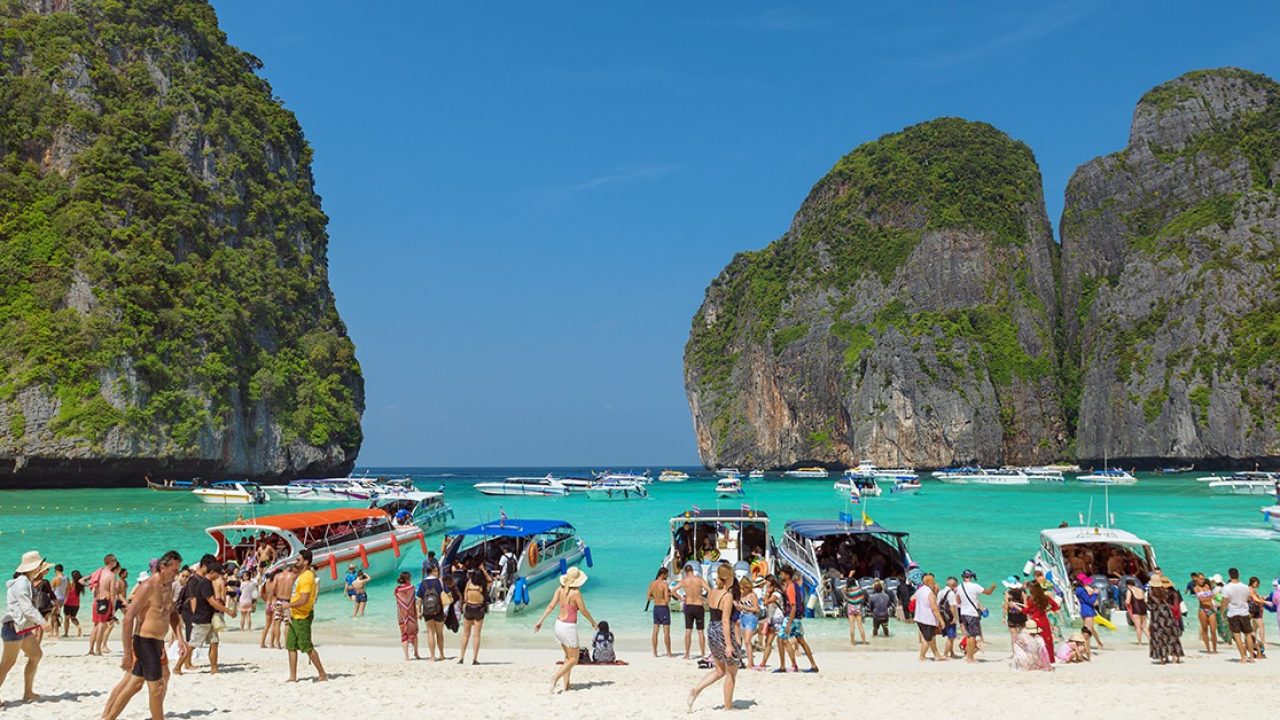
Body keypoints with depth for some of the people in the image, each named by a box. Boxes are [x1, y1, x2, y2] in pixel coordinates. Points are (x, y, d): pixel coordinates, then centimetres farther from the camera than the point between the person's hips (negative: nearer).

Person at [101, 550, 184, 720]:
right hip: (145, 642, -8)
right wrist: (127, 653, -21)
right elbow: (128, 619, -20)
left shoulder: (168, 586, 9)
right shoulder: (147, 587, -17)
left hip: (158, 642, 8)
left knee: (133, 683, 15)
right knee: (157, 686, -2)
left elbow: (173, 613, 23)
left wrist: (179, 637, 10)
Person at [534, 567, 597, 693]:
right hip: (569, 627, -7)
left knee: (568, 657, 20)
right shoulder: (576, 593, -19)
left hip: (559, 624, 7)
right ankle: (556, 677, -14)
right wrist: (593, 622, 5)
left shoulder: (560, 589, -1)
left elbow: (551, 605, -4)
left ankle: (566, 686, 18)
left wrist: (540, 620, -1)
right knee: (573, 659, 6)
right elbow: (584, 611, -12)